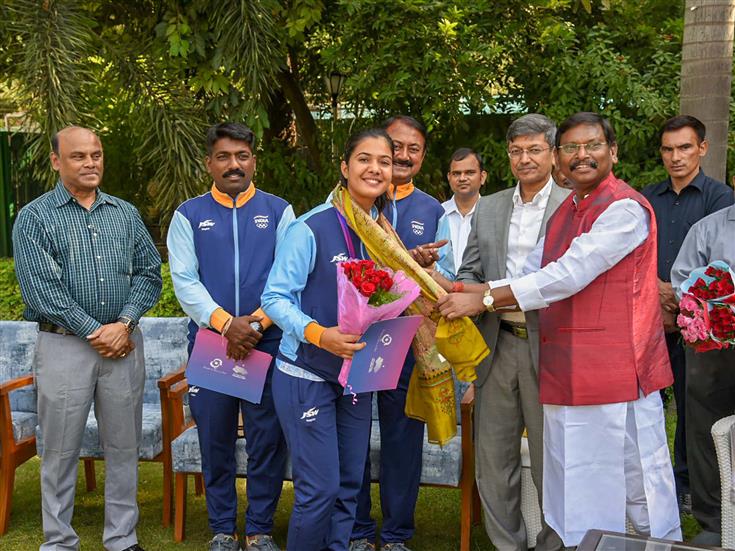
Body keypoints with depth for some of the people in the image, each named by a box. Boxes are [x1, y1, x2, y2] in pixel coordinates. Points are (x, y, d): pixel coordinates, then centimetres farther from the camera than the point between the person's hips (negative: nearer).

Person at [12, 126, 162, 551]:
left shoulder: (126, 213, 10)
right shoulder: (35, 217, -1)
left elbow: (149, 273, 5)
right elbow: (40, 288, -9)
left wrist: (124, 324, -10)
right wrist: (93, 332, -12)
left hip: (124, 342, 3)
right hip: (65, 345, -3)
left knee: (124, 447, 9)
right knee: (61, 452, 5)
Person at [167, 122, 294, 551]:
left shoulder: (278, 211, 6)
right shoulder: (189, 215, 6)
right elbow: (184, 279, -3)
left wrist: (256, 323, -14)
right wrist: (225, 323, -16)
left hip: (269, 342, 0)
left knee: (268, 440, 5)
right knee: (215, 441, 9)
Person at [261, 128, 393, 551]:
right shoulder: (311, 229, -14)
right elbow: (275, 298, -13)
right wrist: (318, 333, -28)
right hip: (308, 374, -6)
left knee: (350, 485, 14)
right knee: (320, 488, -4)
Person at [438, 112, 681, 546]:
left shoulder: (625, 209, -12)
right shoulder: (563, 214, 16)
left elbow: (569, 275, -21)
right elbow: (531, 278, 15)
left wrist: (483, 299, -18)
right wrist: (456, 290, 3)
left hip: (618, 375, -8)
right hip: (566, 377, 8)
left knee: (640, 490, 4)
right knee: (575, 499, 16)